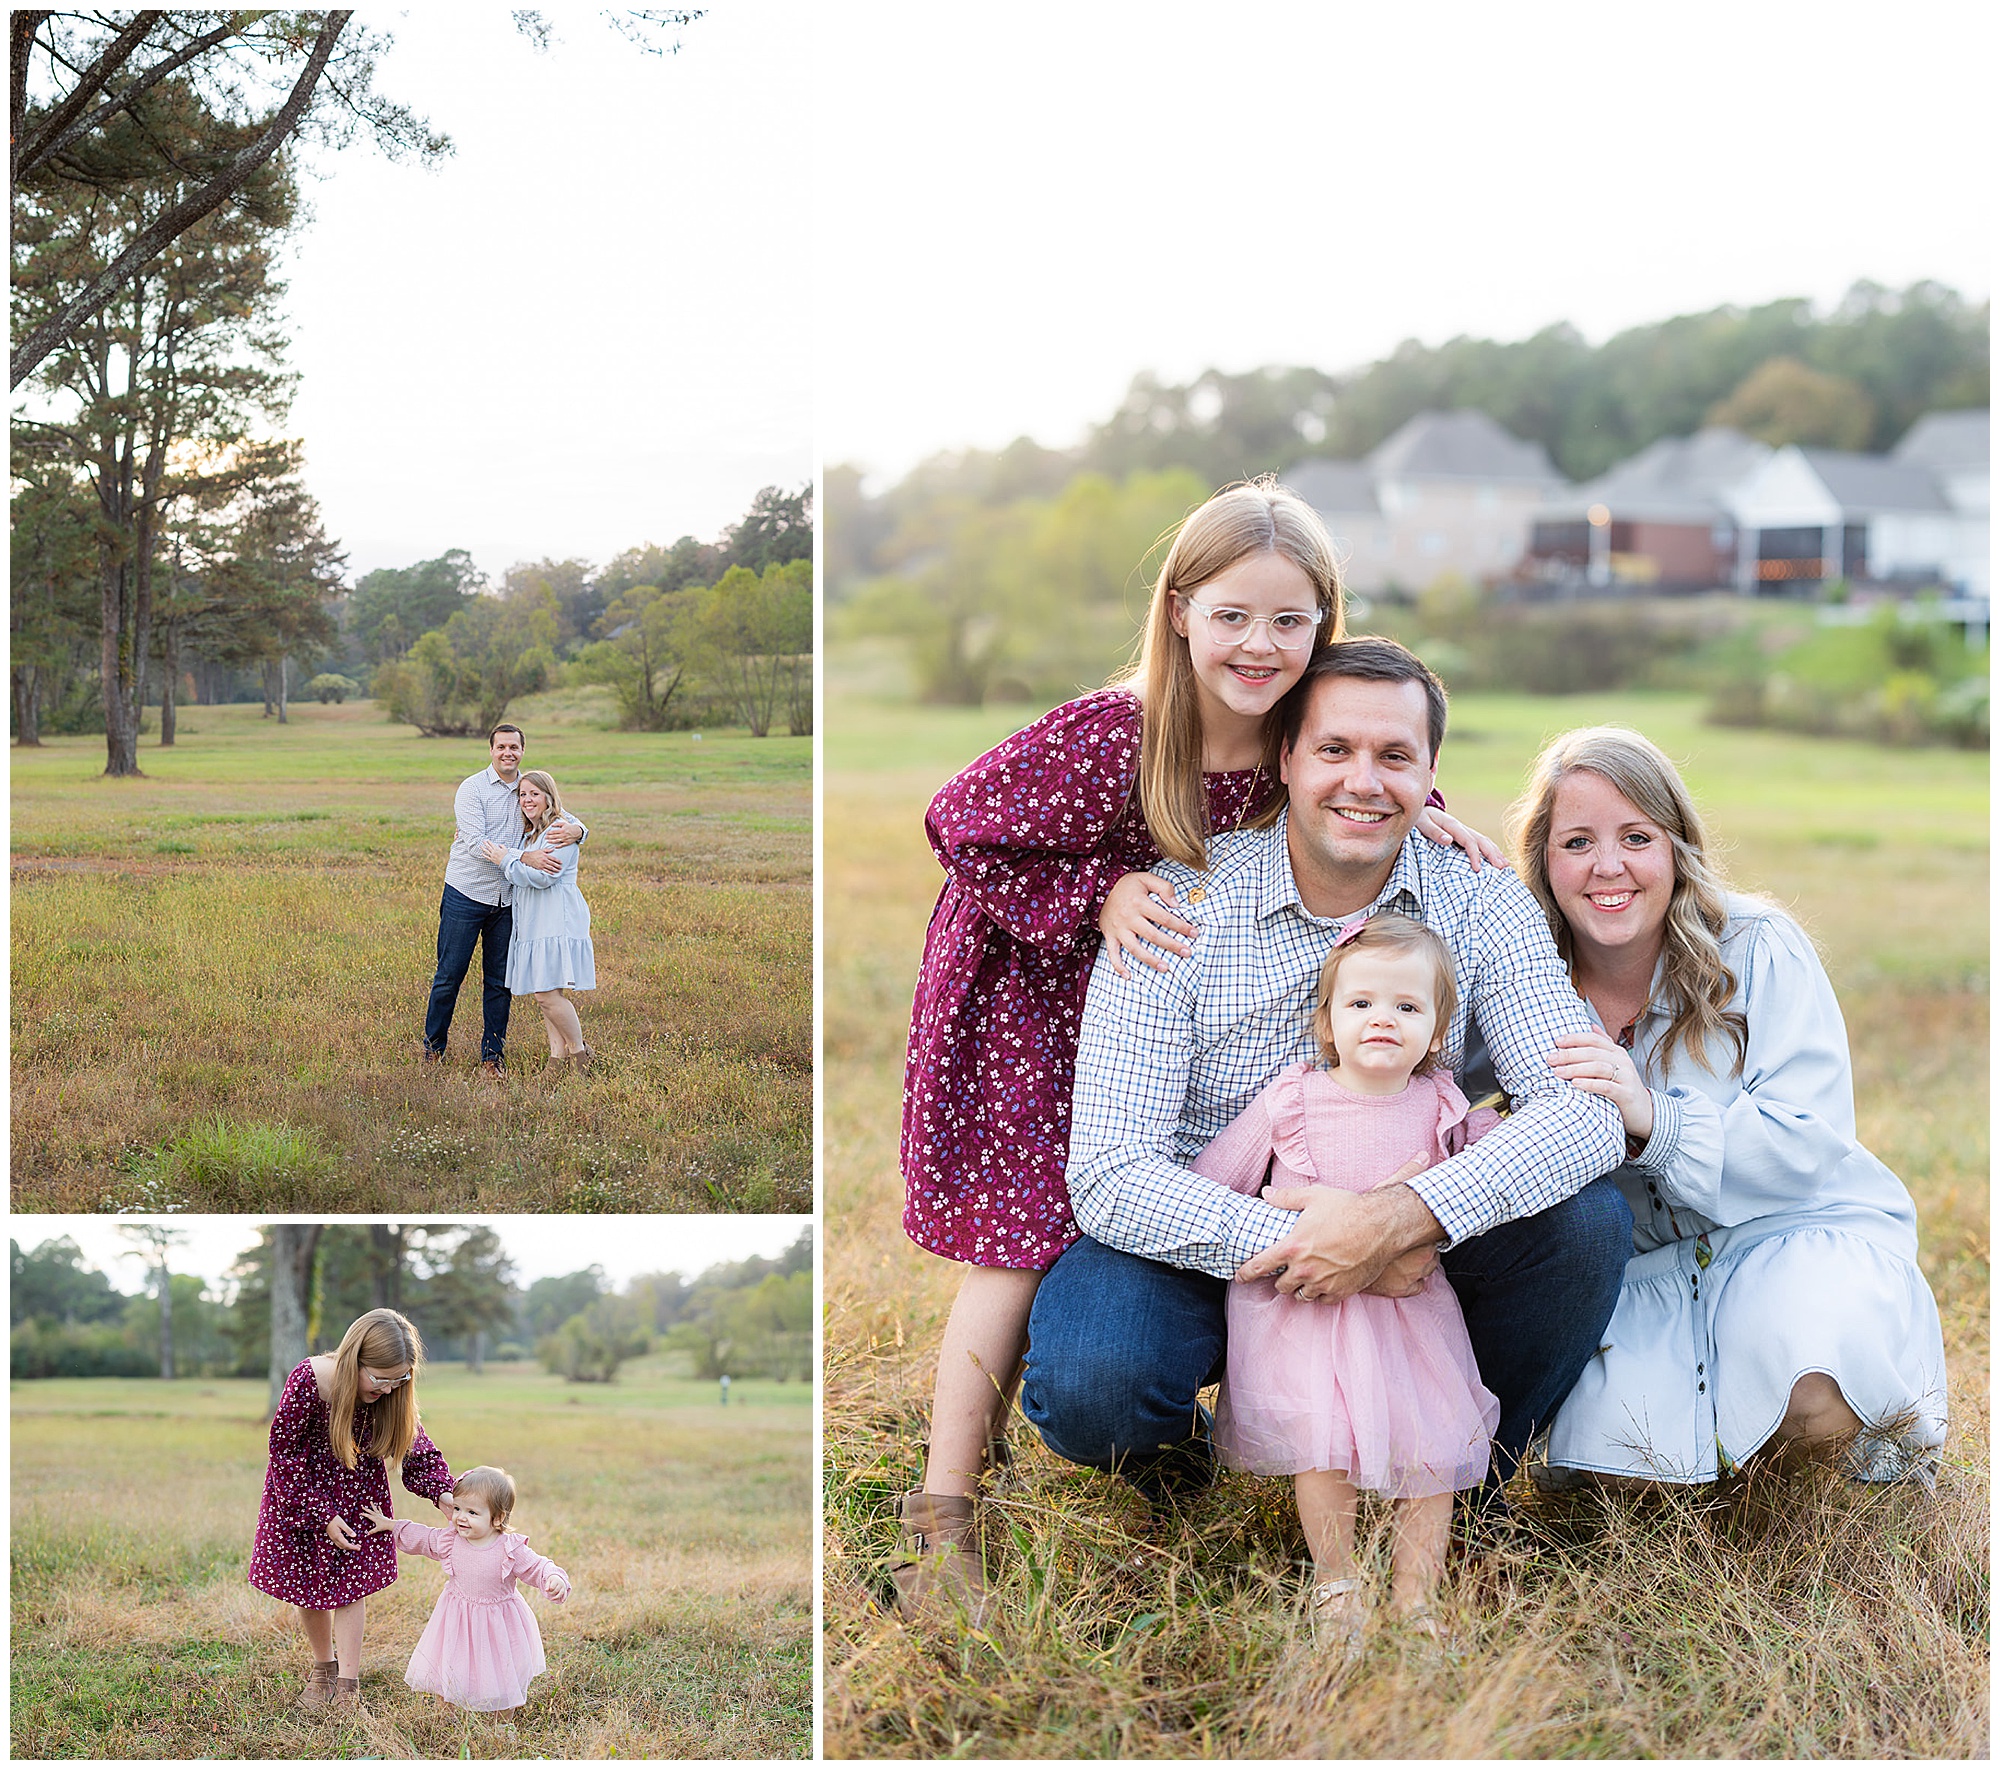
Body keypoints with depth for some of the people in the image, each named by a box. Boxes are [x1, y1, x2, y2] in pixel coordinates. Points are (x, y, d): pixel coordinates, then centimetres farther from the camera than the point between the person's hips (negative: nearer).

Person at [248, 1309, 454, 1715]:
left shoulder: (392, 1393, -22)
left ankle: (347, 1684, 4)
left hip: (356, 1493, 2)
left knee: (348, 1581, 0)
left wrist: (441, 1492, -24)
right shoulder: (307, 1382, -33)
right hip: (300, 1489, -2)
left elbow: (415, 1446, -7)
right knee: (307, 1582, 8)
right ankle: (323, 1666, 30)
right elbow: (285, 1453, -21)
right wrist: (322, 1515, -21)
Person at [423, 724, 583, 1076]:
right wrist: (526, 857, -29)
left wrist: (575, 831, -20)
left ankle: (492, 1055, 14)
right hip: (466, 896, -4)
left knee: (500, 981, 6)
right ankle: (433, 1047, 17)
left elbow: (573, 822, 7)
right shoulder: (472, 788, -8)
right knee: (450, 974, 2)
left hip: (507, 901, 4)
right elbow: (476, 845, -19)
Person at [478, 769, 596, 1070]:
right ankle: (558, 1057, 13)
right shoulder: (524, 830, 18)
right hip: (530, 921, 9)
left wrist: (505, 859, -11)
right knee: (542, 995, 8)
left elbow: (543, 877, -18)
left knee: (547, 993, -14)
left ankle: (580, 1053, 0)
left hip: (557, 919, -9)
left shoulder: (560, 830, -10)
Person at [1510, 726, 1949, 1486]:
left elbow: (1809, 1145, -16)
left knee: (1812, 1392, -35)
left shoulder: (1757, 951, -10)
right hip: (1646, 1264, 2)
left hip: (1802, 1229, -2)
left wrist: (1654, 1120, -33)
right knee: (1620, 1452, -27)